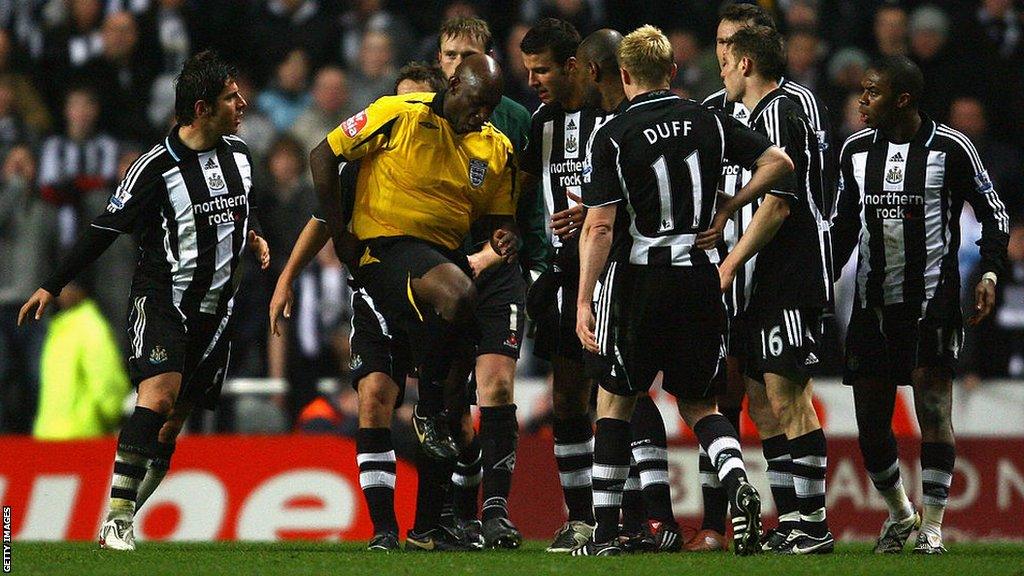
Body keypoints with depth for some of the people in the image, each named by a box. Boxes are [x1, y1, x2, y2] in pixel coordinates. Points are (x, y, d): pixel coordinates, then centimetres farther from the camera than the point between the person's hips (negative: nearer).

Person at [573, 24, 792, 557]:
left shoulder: (614, 137, -7)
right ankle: (737, 480, -15)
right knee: (697, 404, 14)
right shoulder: (707, 122, 5)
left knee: (615, 401, 10)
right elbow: (778, 162, 4)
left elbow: (600, 227, -12)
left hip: (640, 277, -3)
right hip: (700, 274, 3)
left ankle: (605, 532, 8)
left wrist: (584, 302, -9)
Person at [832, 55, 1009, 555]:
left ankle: (931, 529, -8)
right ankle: (899, 513, 27)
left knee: (933, 406, -12)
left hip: (932, 301, -5)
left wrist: (989, 273, -9)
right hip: (872, 303, 5)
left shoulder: (949, 148, -5)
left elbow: (993, 213, 2)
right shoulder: (856, 150, 9)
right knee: (871, 424, 5)